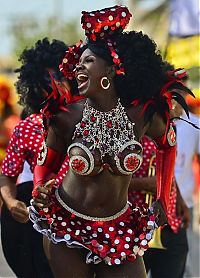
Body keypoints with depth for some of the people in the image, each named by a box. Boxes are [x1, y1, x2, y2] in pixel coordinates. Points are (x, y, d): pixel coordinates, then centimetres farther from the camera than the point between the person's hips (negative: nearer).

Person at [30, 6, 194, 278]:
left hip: (119, 229, 1)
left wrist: (164, 198, 11)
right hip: (66, 224, -1)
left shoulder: (142, 114, -9)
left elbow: (168, 144, 12)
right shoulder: (66, 117, -11)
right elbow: (44, 165, 3)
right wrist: (40, 192, -18)